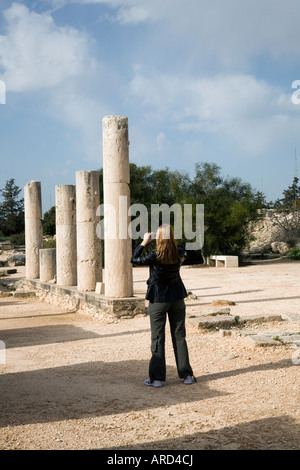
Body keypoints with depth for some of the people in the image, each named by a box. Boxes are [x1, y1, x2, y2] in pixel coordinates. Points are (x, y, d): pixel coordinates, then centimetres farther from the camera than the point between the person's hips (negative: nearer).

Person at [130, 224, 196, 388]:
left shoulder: (155, 256, -18)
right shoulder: (179, 253, -6)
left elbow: (134, 259, -4)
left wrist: (144, 242, 2)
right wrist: (169, 239, 13)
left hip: (158, 300, -4)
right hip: (177, 298, 4)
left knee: (157, 338, 5)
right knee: (179, 336, 11)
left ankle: (157, 377, 8)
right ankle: (186, 375, 15)